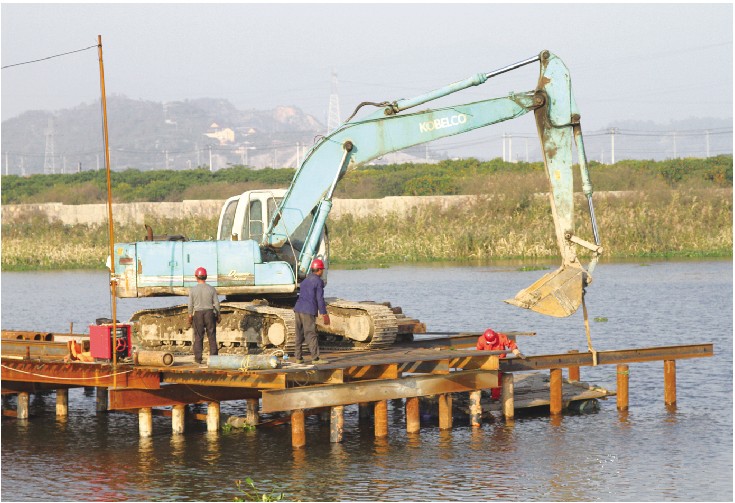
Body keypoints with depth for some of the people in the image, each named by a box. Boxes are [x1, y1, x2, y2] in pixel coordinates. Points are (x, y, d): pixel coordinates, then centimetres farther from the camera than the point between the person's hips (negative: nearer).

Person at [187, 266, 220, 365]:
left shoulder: (192, 289, -5)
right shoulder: (211, 289, -3)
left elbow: (190, 305, -2)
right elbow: (216, 303, -1)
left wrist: (190, 317, 8)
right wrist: (218, 316, 9)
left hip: (198, 314, 0)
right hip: (210, 313, 0)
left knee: (198, 337, 4)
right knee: (212, 336, 5)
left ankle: (198, 358, 3)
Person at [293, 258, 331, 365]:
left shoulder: (305, 281, 21)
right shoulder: (318, 281, -5)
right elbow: (320, 299, -9)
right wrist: (324, 314, -7)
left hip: (298, 309, 8)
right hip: (308, 312, -8)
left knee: (299, 335, 11)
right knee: (311, 335, -8)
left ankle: (298, 358, 12)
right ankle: (315, 358, -9)